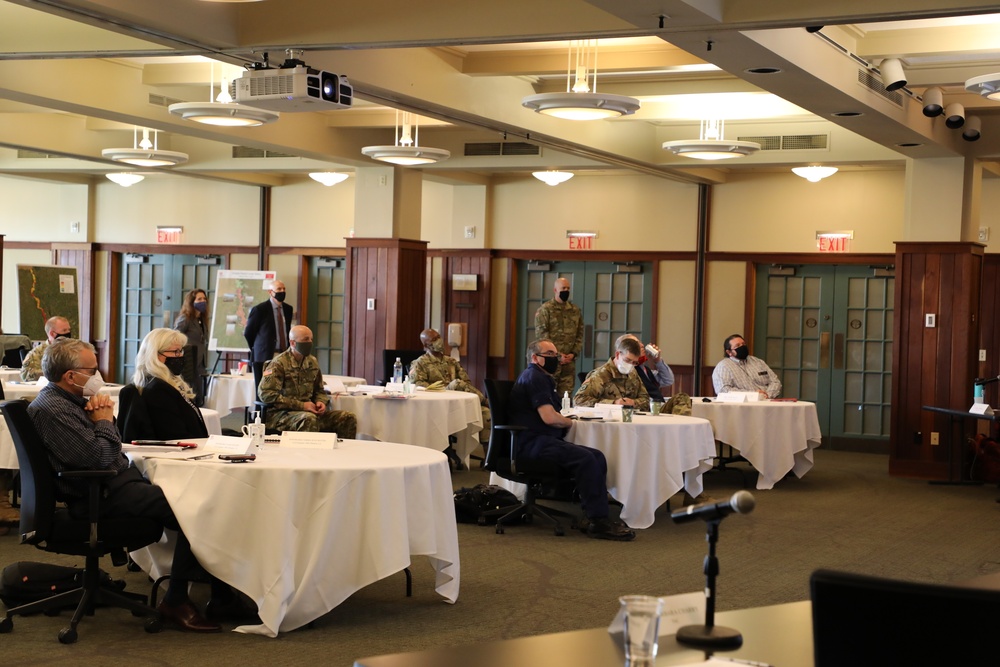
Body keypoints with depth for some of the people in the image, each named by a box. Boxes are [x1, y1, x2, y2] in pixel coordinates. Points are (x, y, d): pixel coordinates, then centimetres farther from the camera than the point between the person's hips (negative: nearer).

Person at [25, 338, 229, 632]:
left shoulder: (70, 399, 16)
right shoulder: (51, 409, -16)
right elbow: (99, 458, -24)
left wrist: (104, 412, 3)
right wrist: (104, 421, -6)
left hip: (118, 481, 11)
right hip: (104, 495, -11)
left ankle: (219, 590, -1)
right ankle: (175, 601, -11)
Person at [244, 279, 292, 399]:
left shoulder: (288, 309, 12)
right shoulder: (259, 309, -5)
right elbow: (248, 333, 3)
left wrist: (287, 350, 15)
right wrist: (258, 350, 10)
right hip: (265, 357, -5)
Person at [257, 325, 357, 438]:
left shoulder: (312, 362, 15)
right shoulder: (278, 364, -7)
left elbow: (319, 391, 27)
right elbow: (266, 394, -16)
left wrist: (321, 402, 1)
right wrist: (301, 405, -19)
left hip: (308, 410, 7)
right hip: (280, 413, -7)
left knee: (349, 418, -9)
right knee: (309, 419, -39)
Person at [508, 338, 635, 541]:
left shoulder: (542, 378, 26)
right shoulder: (535, 377, -9)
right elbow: (549, 417, -18)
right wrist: (570, 422, 2)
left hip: (542, 441, 11)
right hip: (532, 443, -11)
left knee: (597, 457, -5)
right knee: (586, 458, -27)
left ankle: (598, 517, -11)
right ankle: (597, 521, -23)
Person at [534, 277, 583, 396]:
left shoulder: (575, 310, 14)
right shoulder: (545, 309, -2)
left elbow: (580, 334, 13)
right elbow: (541, 335, -9)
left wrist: (574, 353, -2)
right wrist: (557, 355, -13)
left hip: (569, 360, 4)